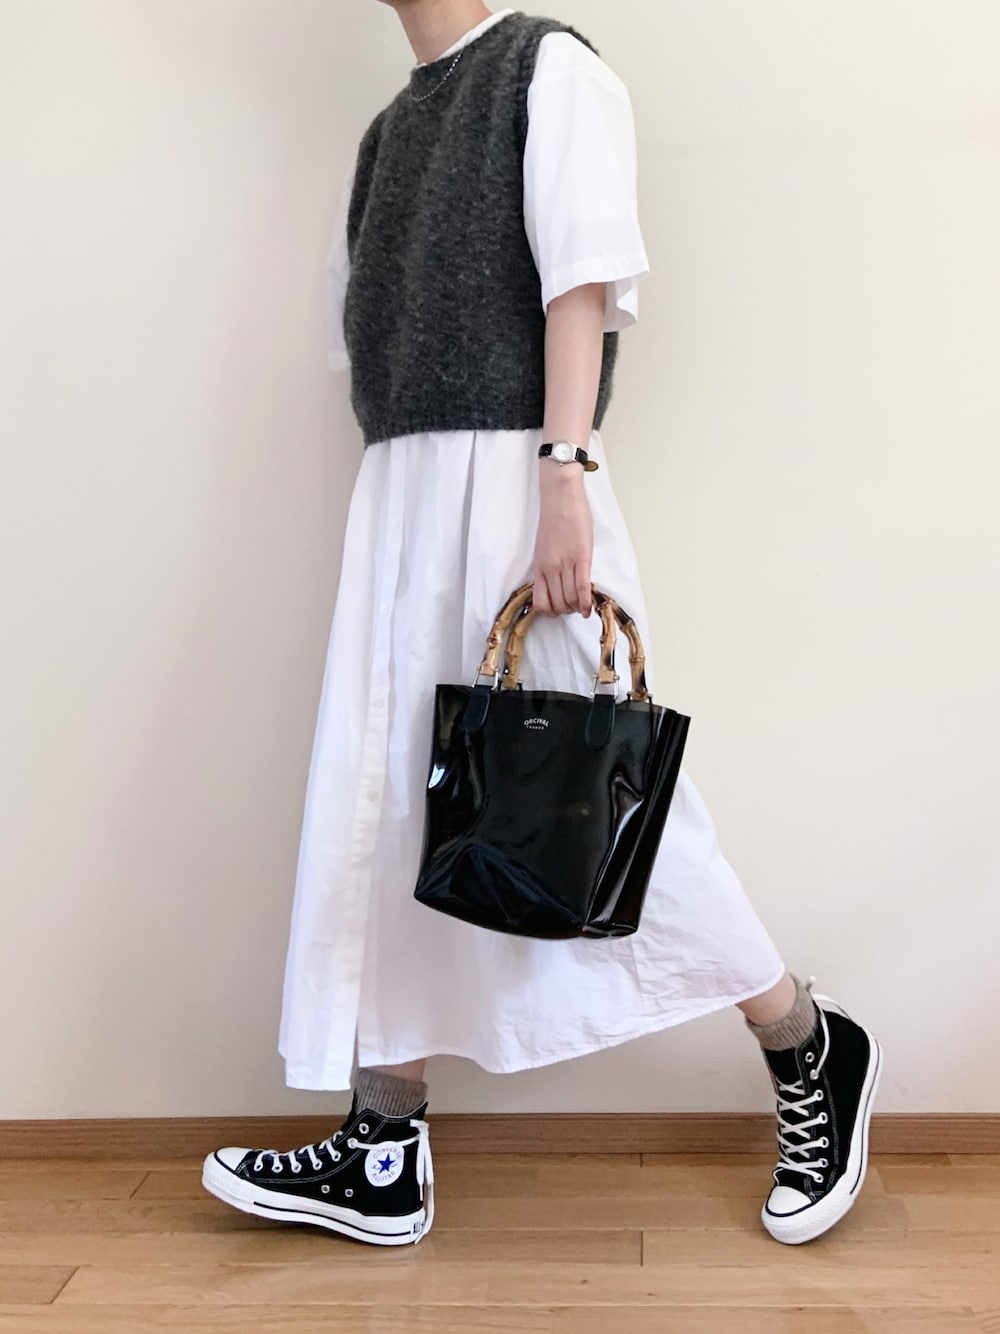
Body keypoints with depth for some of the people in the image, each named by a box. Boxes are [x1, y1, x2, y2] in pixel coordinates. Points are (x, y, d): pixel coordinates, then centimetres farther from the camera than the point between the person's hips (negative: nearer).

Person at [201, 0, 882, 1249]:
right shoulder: (388, 129, 24)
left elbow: (580, 283, -9)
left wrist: (565, 477, -20)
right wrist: (396, 492, 12)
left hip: (512, 476, -7)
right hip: (395, 491, 8)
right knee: (383, 809, 3)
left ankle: (814, 1058, 16)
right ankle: (383, 1156, 13)